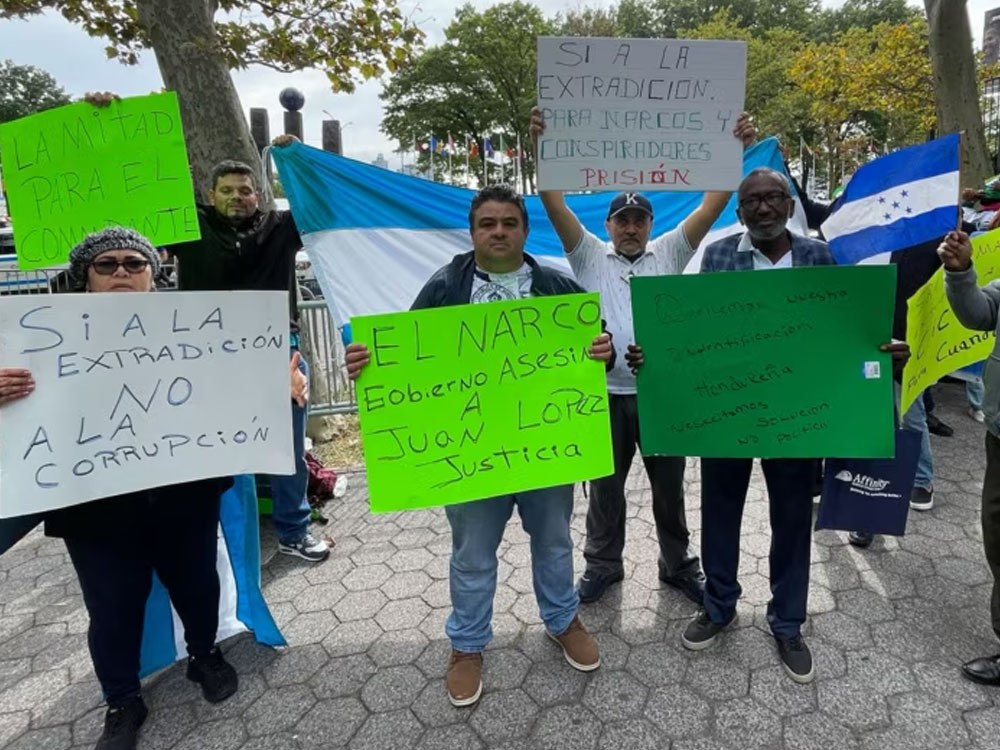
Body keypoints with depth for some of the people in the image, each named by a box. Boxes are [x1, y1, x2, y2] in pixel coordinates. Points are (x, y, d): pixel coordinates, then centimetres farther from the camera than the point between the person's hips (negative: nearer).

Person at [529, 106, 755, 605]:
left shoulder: (669, 253, 7)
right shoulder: (590, 256, 3)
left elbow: (711, 206, -1)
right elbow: (555, 205, -7)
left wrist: (739, 150, -10)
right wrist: (539, 147, -17)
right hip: (606, 393, -1)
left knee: (669, 486, 15)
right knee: (605, 486, 14)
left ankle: (678, 565, 36)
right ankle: (603, 565, 33)